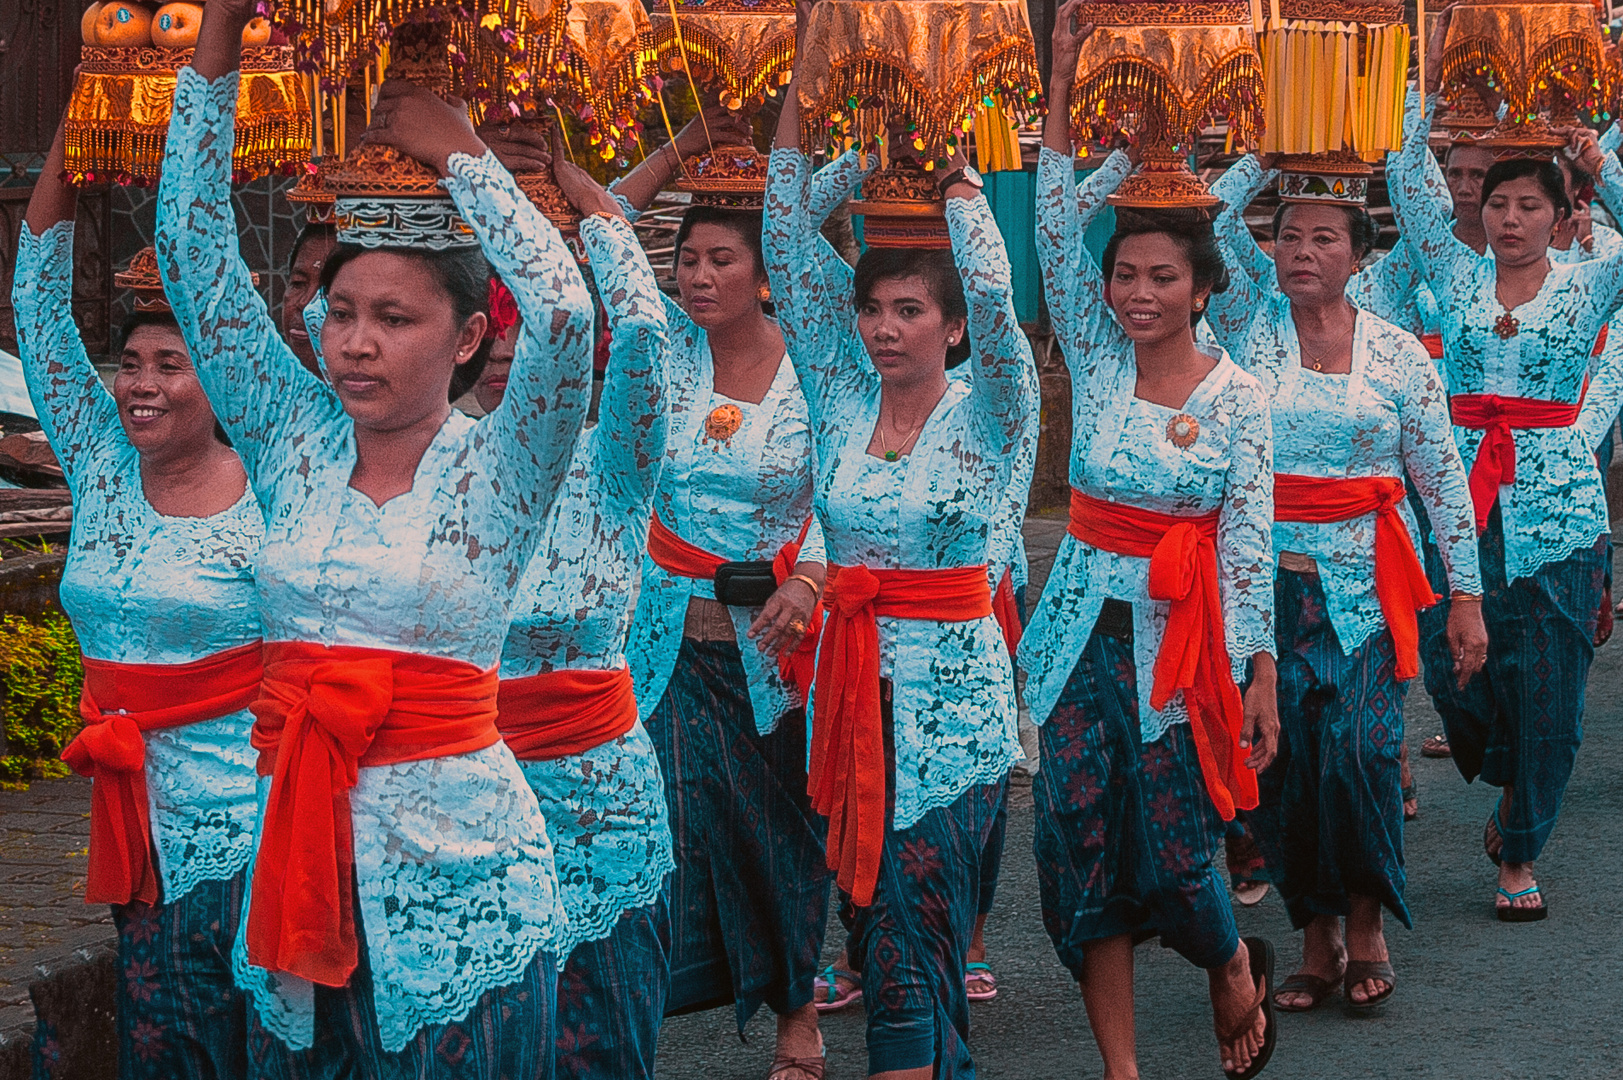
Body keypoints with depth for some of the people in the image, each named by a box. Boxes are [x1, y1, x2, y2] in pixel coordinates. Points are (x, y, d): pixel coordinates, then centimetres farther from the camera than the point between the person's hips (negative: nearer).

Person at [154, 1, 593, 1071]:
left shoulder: (496, 465, -3)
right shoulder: (296, 444, 8)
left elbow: (564, 312, -21)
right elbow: (195, 248, 5)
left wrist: (458, 152, -9)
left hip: (455, 872, -4)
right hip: (298, 849, 4)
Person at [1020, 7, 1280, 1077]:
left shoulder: (1240, 398, -6)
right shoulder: (1096, 359, 2)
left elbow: (1250, 544, -6)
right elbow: (1056, 228, -8)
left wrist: (1261, 676, -8)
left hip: (1185, 633, -3)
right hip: (1086, 621, 3)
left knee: (1175, 851, 1)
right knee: (1082, 849, 2)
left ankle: (1236, 968, 35)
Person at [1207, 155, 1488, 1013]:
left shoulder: (1398, 353, 4)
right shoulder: (1248, 323, 6)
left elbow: (1444, 478, 6)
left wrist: (1466, 595, 3)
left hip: (1366, 586, -1)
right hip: (1266, 579, 1)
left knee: (1359, 749, -12)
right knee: (1287, 756, -1)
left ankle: (1368, 927, 6)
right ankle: (1316, 940, 12)